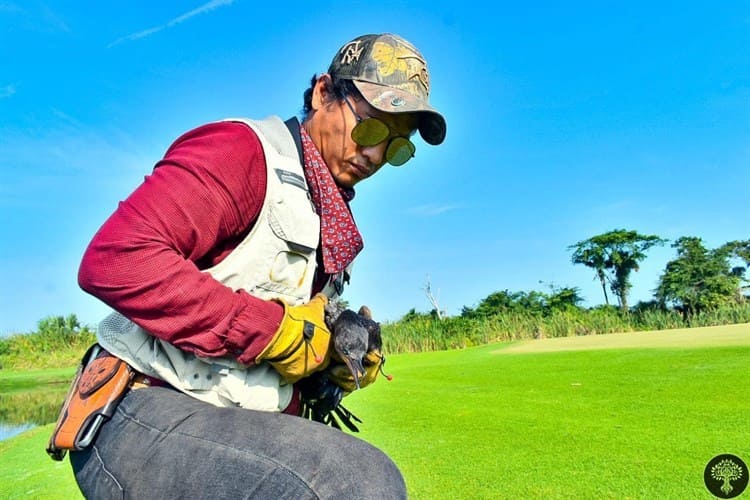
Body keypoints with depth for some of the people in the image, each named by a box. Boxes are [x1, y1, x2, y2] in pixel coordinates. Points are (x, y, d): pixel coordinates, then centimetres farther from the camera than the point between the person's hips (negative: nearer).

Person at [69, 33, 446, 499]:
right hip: (146, 418, -8)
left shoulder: (330, 226, 16)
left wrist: (338, 360, 2)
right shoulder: (243, 149, -9)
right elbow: (114, 259, -24)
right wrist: (276, 329, -20)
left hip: (236, 434, 9)